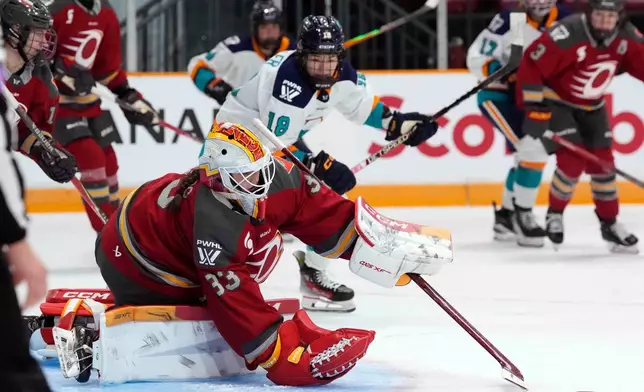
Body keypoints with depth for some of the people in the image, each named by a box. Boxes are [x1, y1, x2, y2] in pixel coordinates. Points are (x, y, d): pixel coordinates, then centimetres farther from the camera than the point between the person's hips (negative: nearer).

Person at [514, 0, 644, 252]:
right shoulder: (568, 35, -30)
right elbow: (532, 65, -26)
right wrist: (533, 106, -25)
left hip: (591, 106, 6)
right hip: (556, 101, -5)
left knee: (602, 161, 3)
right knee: (573, 158, -16)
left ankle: (609, 223, 16)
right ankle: (554, 215, 6)